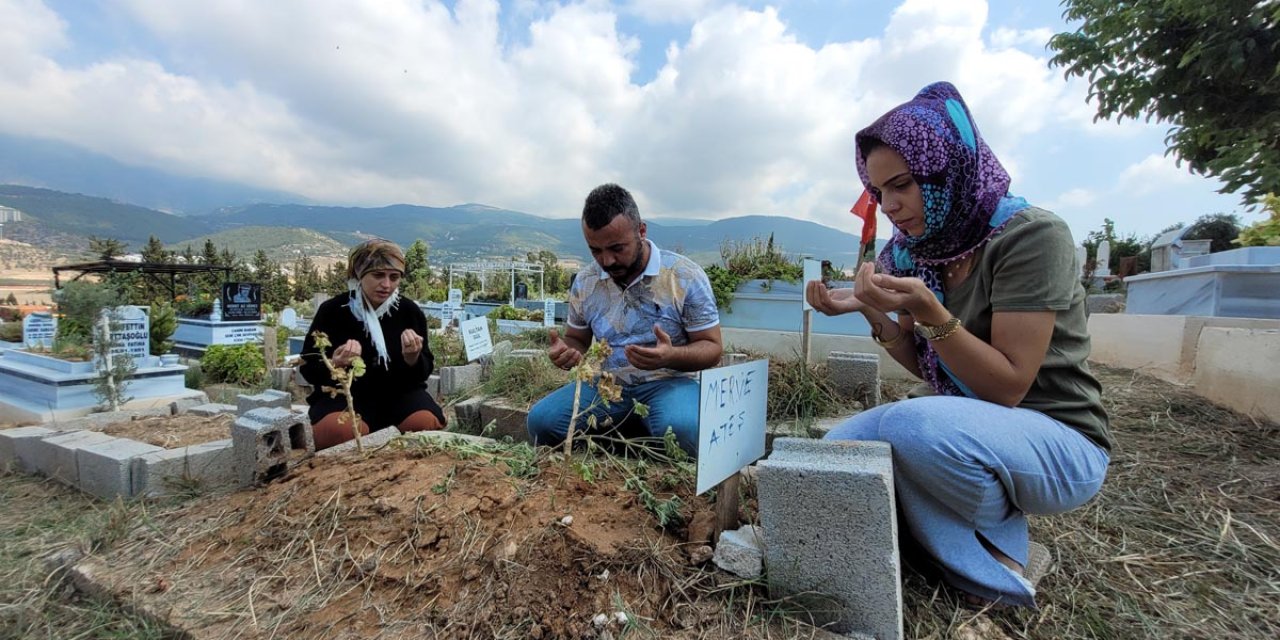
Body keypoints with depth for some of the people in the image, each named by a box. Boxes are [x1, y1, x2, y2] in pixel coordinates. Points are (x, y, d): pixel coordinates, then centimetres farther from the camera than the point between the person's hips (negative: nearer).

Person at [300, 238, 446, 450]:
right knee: (339, 432, -33)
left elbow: (424, 373, -1)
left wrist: (412, 357, -25)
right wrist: (334, 365, -24)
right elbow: (309, 369, -1)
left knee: (428, 424, -28)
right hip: (346, 394, -1)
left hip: (399, 393, 1)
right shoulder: (332, 310, -8)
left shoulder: (410, 311, -4)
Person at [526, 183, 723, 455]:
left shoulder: (686, 276, -11)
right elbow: (577, 339, 16)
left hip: (668, 383, -3)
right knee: (541, 419, -17)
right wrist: (566, 351, -11)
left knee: (680, 428, -36)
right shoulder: (584, 282, 3)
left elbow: (712, 347, -7)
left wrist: (671, 357, -29)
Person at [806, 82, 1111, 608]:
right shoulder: (915, 249, -1)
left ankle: (1001, 562, -4)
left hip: (1058, 442, -6)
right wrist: (869, 311, -12)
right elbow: (928, 369, 3)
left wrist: (930, 313, -34)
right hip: (961, 426, 7)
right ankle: (994, 534, 3)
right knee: (840, 448, -9)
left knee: (908, 425, -34)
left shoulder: (1031, 236, -19)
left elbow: (1007, 387, -21)